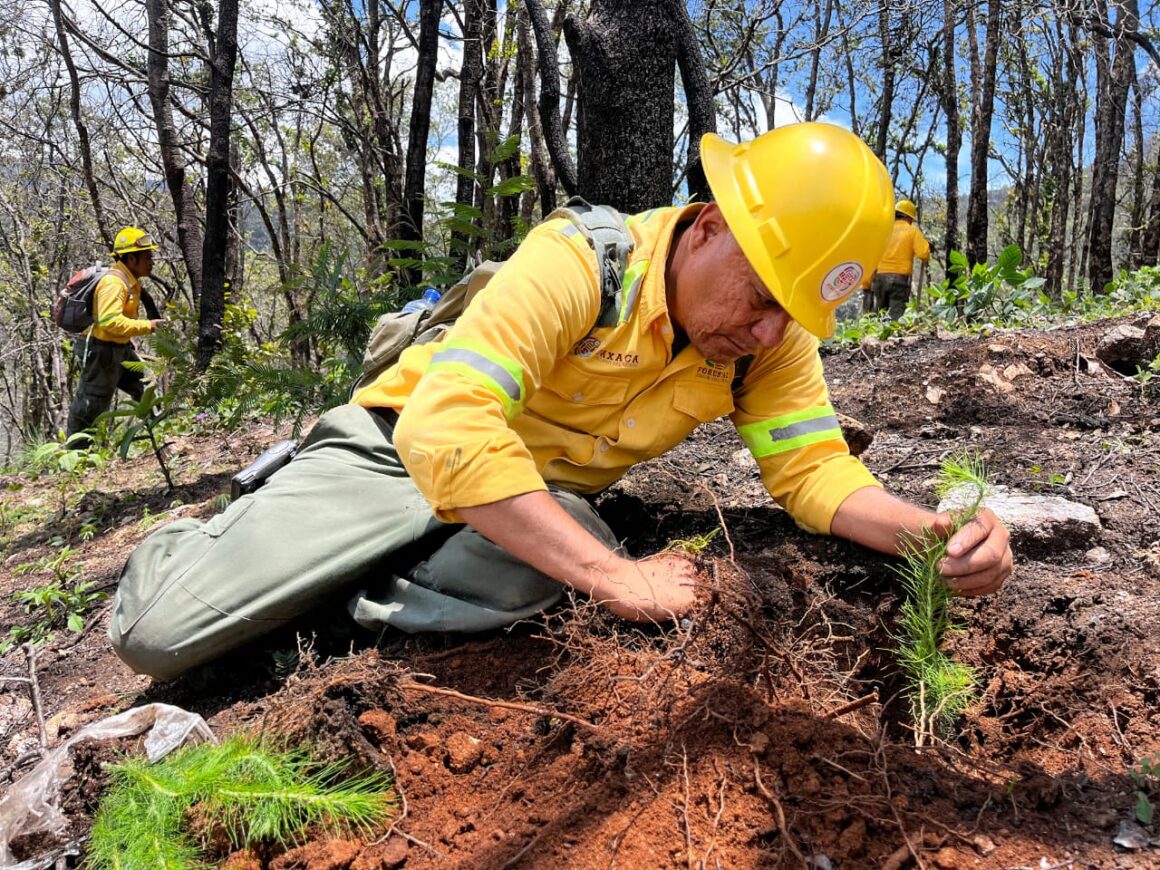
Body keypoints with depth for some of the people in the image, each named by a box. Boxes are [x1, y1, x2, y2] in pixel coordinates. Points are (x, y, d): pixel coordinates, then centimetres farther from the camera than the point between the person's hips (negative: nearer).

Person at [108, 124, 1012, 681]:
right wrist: (619, 577, -39)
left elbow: (813, 467, -10)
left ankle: (376, 593, 2)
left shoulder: (773, 332, -10)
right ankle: (196, 546, 27)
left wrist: (931, 530, -31)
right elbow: (443, 428, -39)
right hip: (406, 449, -4)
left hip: (546, 487, 5)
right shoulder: (580, 262, -30)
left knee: (533, 569, -34)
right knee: (159, 630, -13)